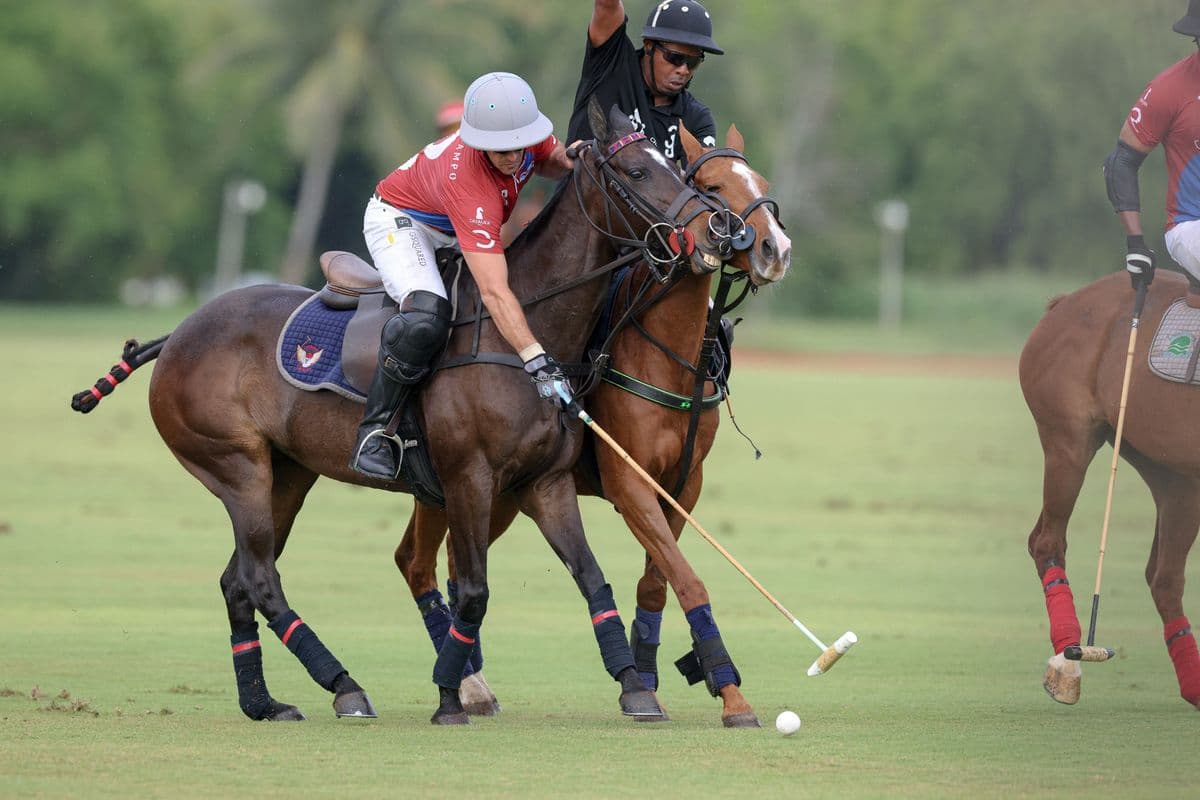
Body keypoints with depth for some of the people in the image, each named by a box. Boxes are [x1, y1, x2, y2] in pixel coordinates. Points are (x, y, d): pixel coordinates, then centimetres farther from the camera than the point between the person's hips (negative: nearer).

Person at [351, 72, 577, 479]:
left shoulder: (527, 128, -23)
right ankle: (374, 430, -19)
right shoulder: (467, 183, -43)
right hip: (400, 220, -9)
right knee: (426, 318, -34)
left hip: (454, 235, 9)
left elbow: (551, 160, 7)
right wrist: (538, 362, -57)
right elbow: (494, 292, -50)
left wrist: (570, 160, -18)